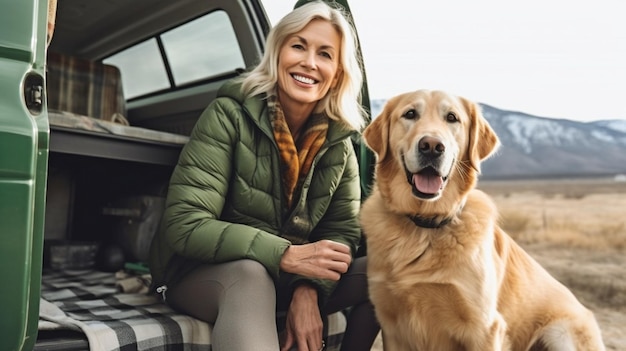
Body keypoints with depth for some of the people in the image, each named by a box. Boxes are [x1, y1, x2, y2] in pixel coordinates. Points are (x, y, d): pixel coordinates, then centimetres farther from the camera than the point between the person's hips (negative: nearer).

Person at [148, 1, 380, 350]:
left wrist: (309, 289, -23)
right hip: (202, 272, -5)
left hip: (284, 277, 5)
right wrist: (286, 255, -31)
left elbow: (343, 230, -3)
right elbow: (185, 225, -22)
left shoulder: (339, 141, -4)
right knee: (249, 275, -38)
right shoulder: (229, 115, -16)